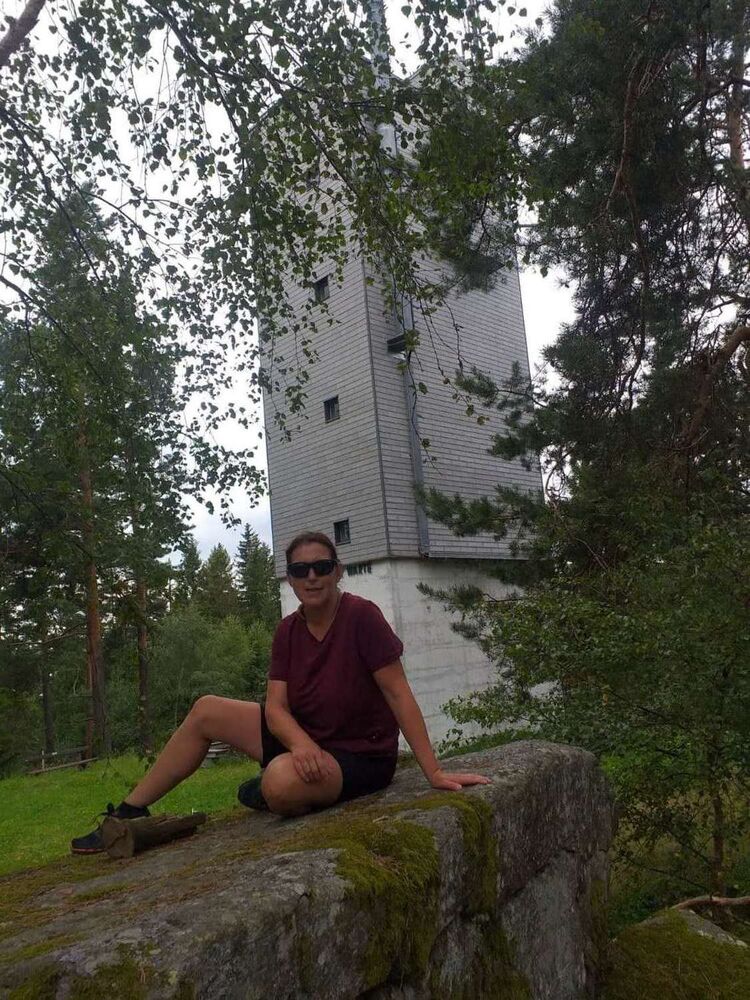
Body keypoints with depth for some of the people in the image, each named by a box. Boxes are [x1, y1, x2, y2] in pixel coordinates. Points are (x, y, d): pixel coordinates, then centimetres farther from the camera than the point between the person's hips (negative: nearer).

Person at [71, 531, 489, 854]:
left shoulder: (361, 616, -21)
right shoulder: (289, 630, -1)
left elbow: (399, 694, -21)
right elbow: (276, 706, -9)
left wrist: (435, 772, -23)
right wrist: (301, 743, -31)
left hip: (358, 755, -7)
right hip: (305, 737, 7)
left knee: (281, 781, -38)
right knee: (206, 711, 3)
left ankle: (262, 795, 2)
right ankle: (130, 813, 13)